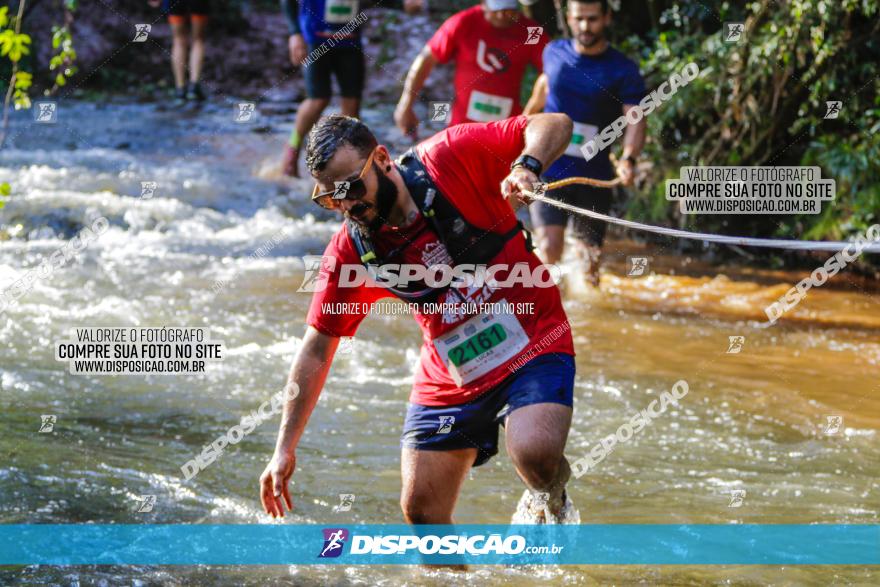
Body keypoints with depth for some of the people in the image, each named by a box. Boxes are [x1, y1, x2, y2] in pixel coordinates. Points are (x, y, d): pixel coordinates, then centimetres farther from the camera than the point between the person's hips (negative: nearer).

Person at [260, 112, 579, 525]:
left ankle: (550, 504, 6)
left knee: (534, 454, -30)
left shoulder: (452, 159, -17)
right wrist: (285, 448, -2)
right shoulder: (348, 254, -8)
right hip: (449, 380, 4)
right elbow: (317, 349, 0)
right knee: (422, 512, -1)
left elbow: (554, 124, -12)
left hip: (534, 342, -4)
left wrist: (525, 168, -34)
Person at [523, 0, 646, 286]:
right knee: (550, 250, -17)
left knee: (591, 259, 5)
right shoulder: (554, 53, 1)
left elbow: (635, 118, -17)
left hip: (594, 176, 0)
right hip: (549, 171, 0)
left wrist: (628, 159, -37)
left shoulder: (624, 70, -7)